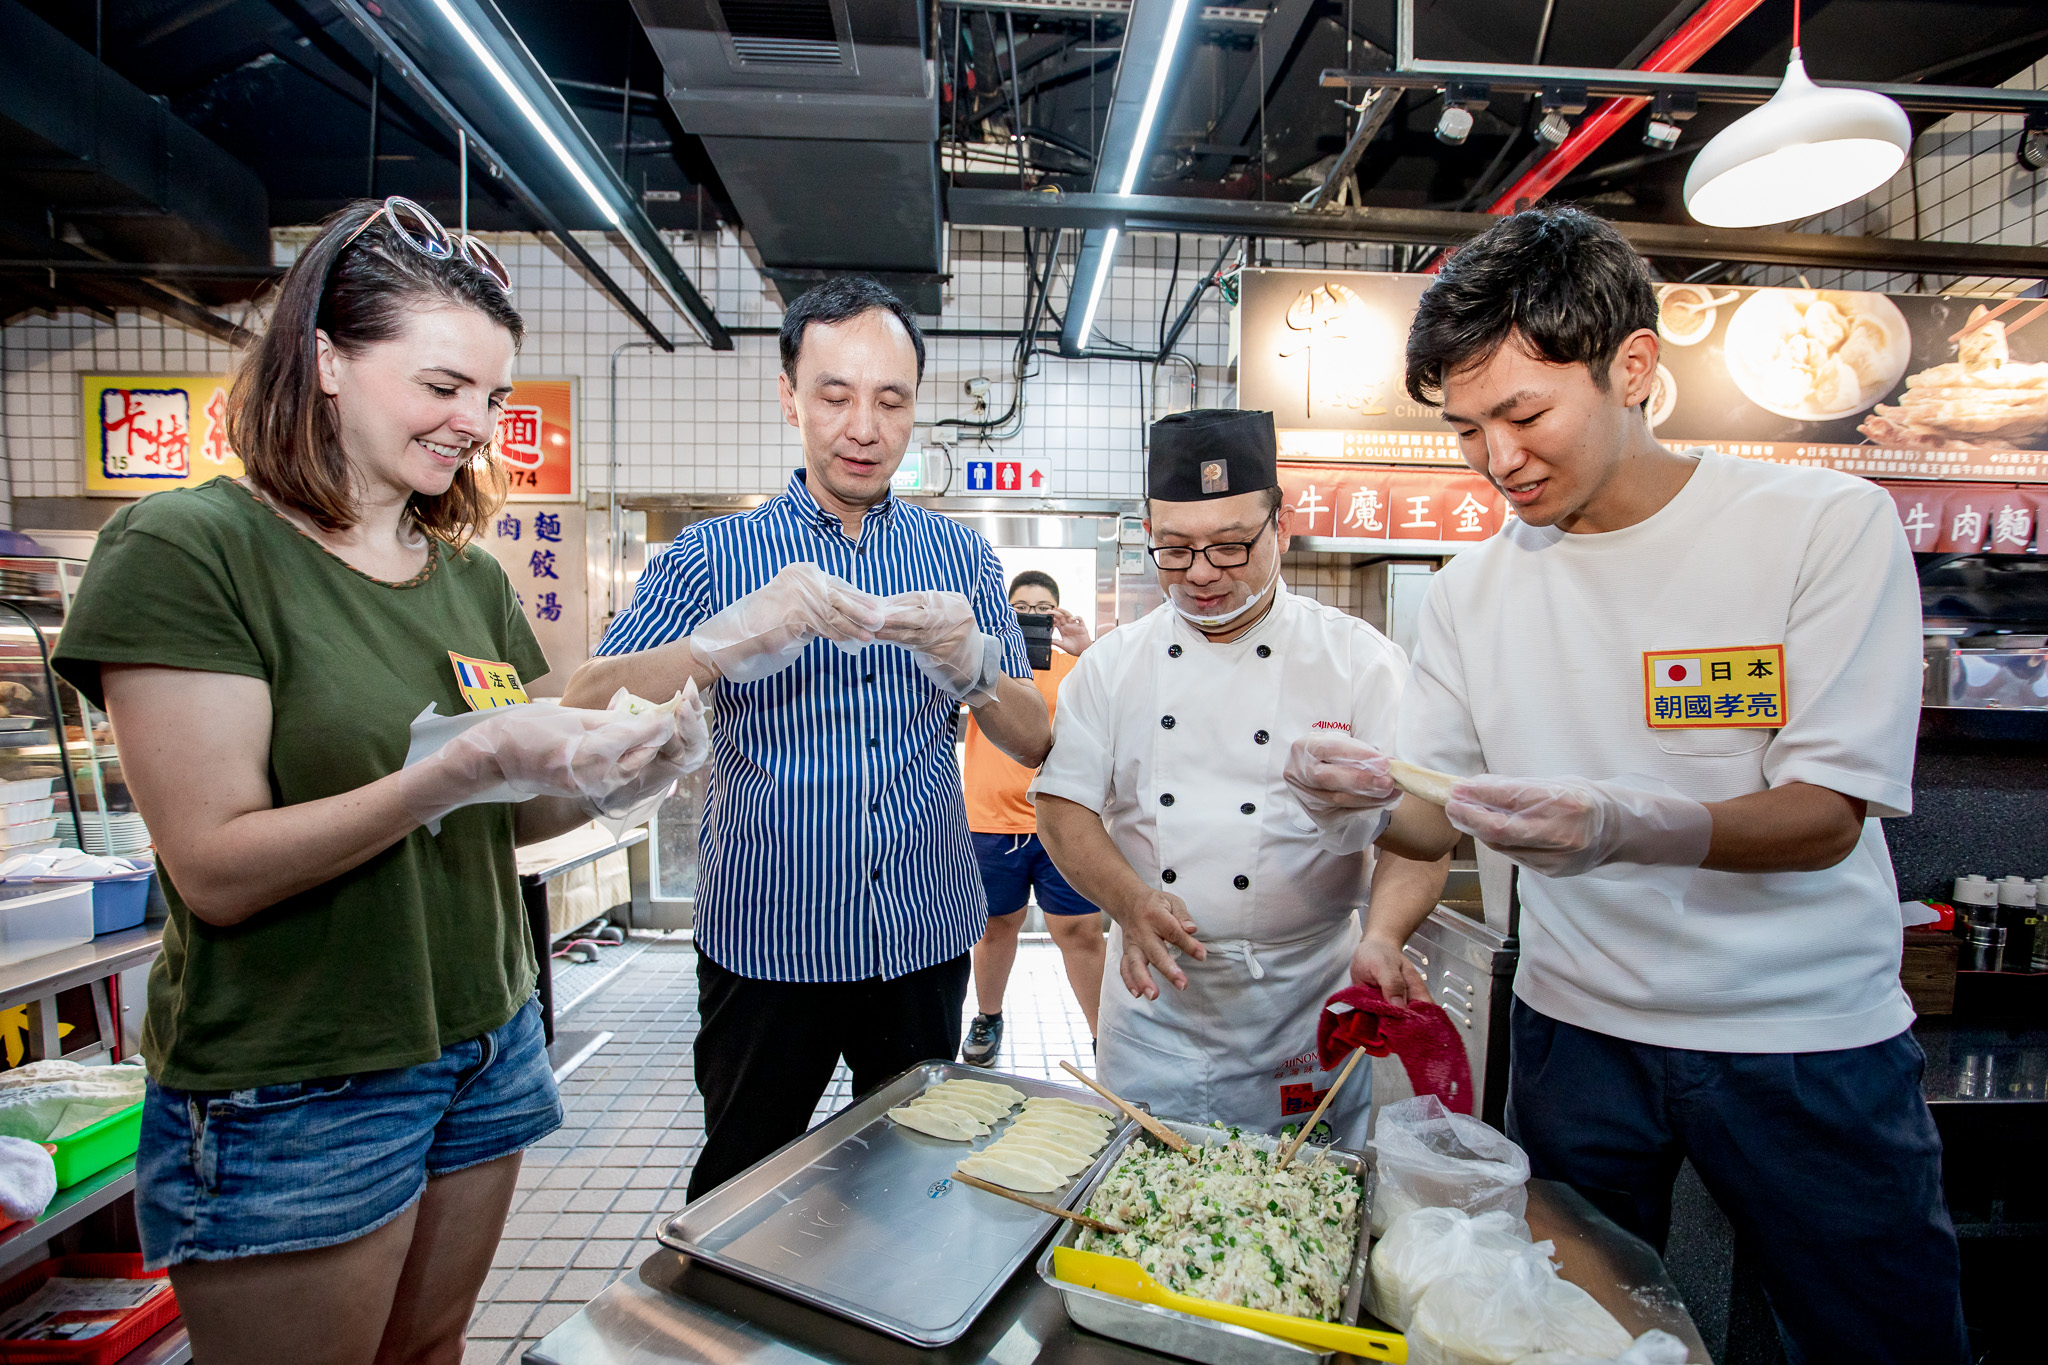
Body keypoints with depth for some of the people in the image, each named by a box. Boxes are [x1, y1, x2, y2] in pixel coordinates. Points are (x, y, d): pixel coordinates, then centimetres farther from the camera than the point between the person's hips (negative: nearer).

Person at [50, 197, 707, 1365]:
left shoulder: (471, 578, 5)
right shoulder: (188, 549, -13)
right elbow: (218, 870, -18)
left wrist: (611, 775, -11)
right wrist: (470, 763, -29)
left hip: (489, 1048, 6)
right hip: (292, 1099, -5)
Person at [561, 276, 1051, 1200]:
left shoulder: (963, 556, 3)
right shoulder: (713, 555, -3)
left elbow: (1033, 742, 0)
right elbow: (583, 715, -14)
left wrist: (970, 664, -21)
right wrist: (737, 636, -29)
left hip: (926, 940, 2)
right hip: (765, 942, -2)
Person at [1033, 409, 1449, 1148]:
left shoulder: (1361, 660, -7)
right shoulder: (1112, 664, 0)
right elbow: (1064, 808, -2)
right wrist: (1130, 900, -19)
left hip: (1301, 1020, -1)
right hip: (1152, 1008, 2)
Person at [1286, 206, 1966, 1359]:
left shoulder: (1828, 525, -11)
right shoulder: (1475, 587, -2)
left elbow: (1825, 819, -15)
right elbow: (1435, 824, -1)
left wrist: (1623, 827, -35)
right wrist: (1372, 790, -25)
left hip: (1809, 1043, -2)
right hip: (1577, 1030, 3)